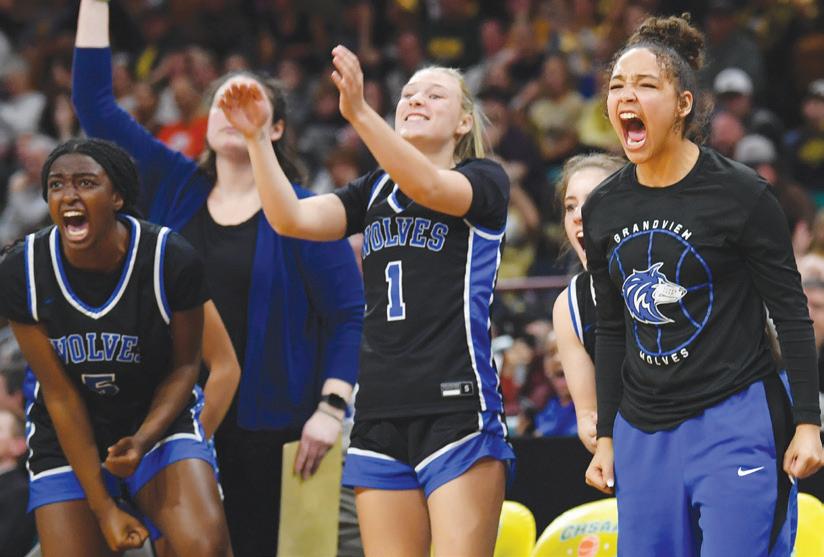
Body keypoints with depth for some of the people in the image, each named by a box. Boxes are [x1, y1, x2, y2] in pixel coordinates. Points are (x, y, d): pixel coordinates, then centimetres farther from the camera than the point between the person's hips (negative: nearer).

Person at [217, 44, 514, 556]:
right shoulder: (374, 191, 18)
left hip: (458, 409, -5)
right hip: (380, 414, 6)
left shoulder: (485, 180, 2)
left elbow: (430, 188, -20)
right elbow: (291, 219, 4)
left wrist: (360, 113, -33)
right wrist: (257, 136, -10)